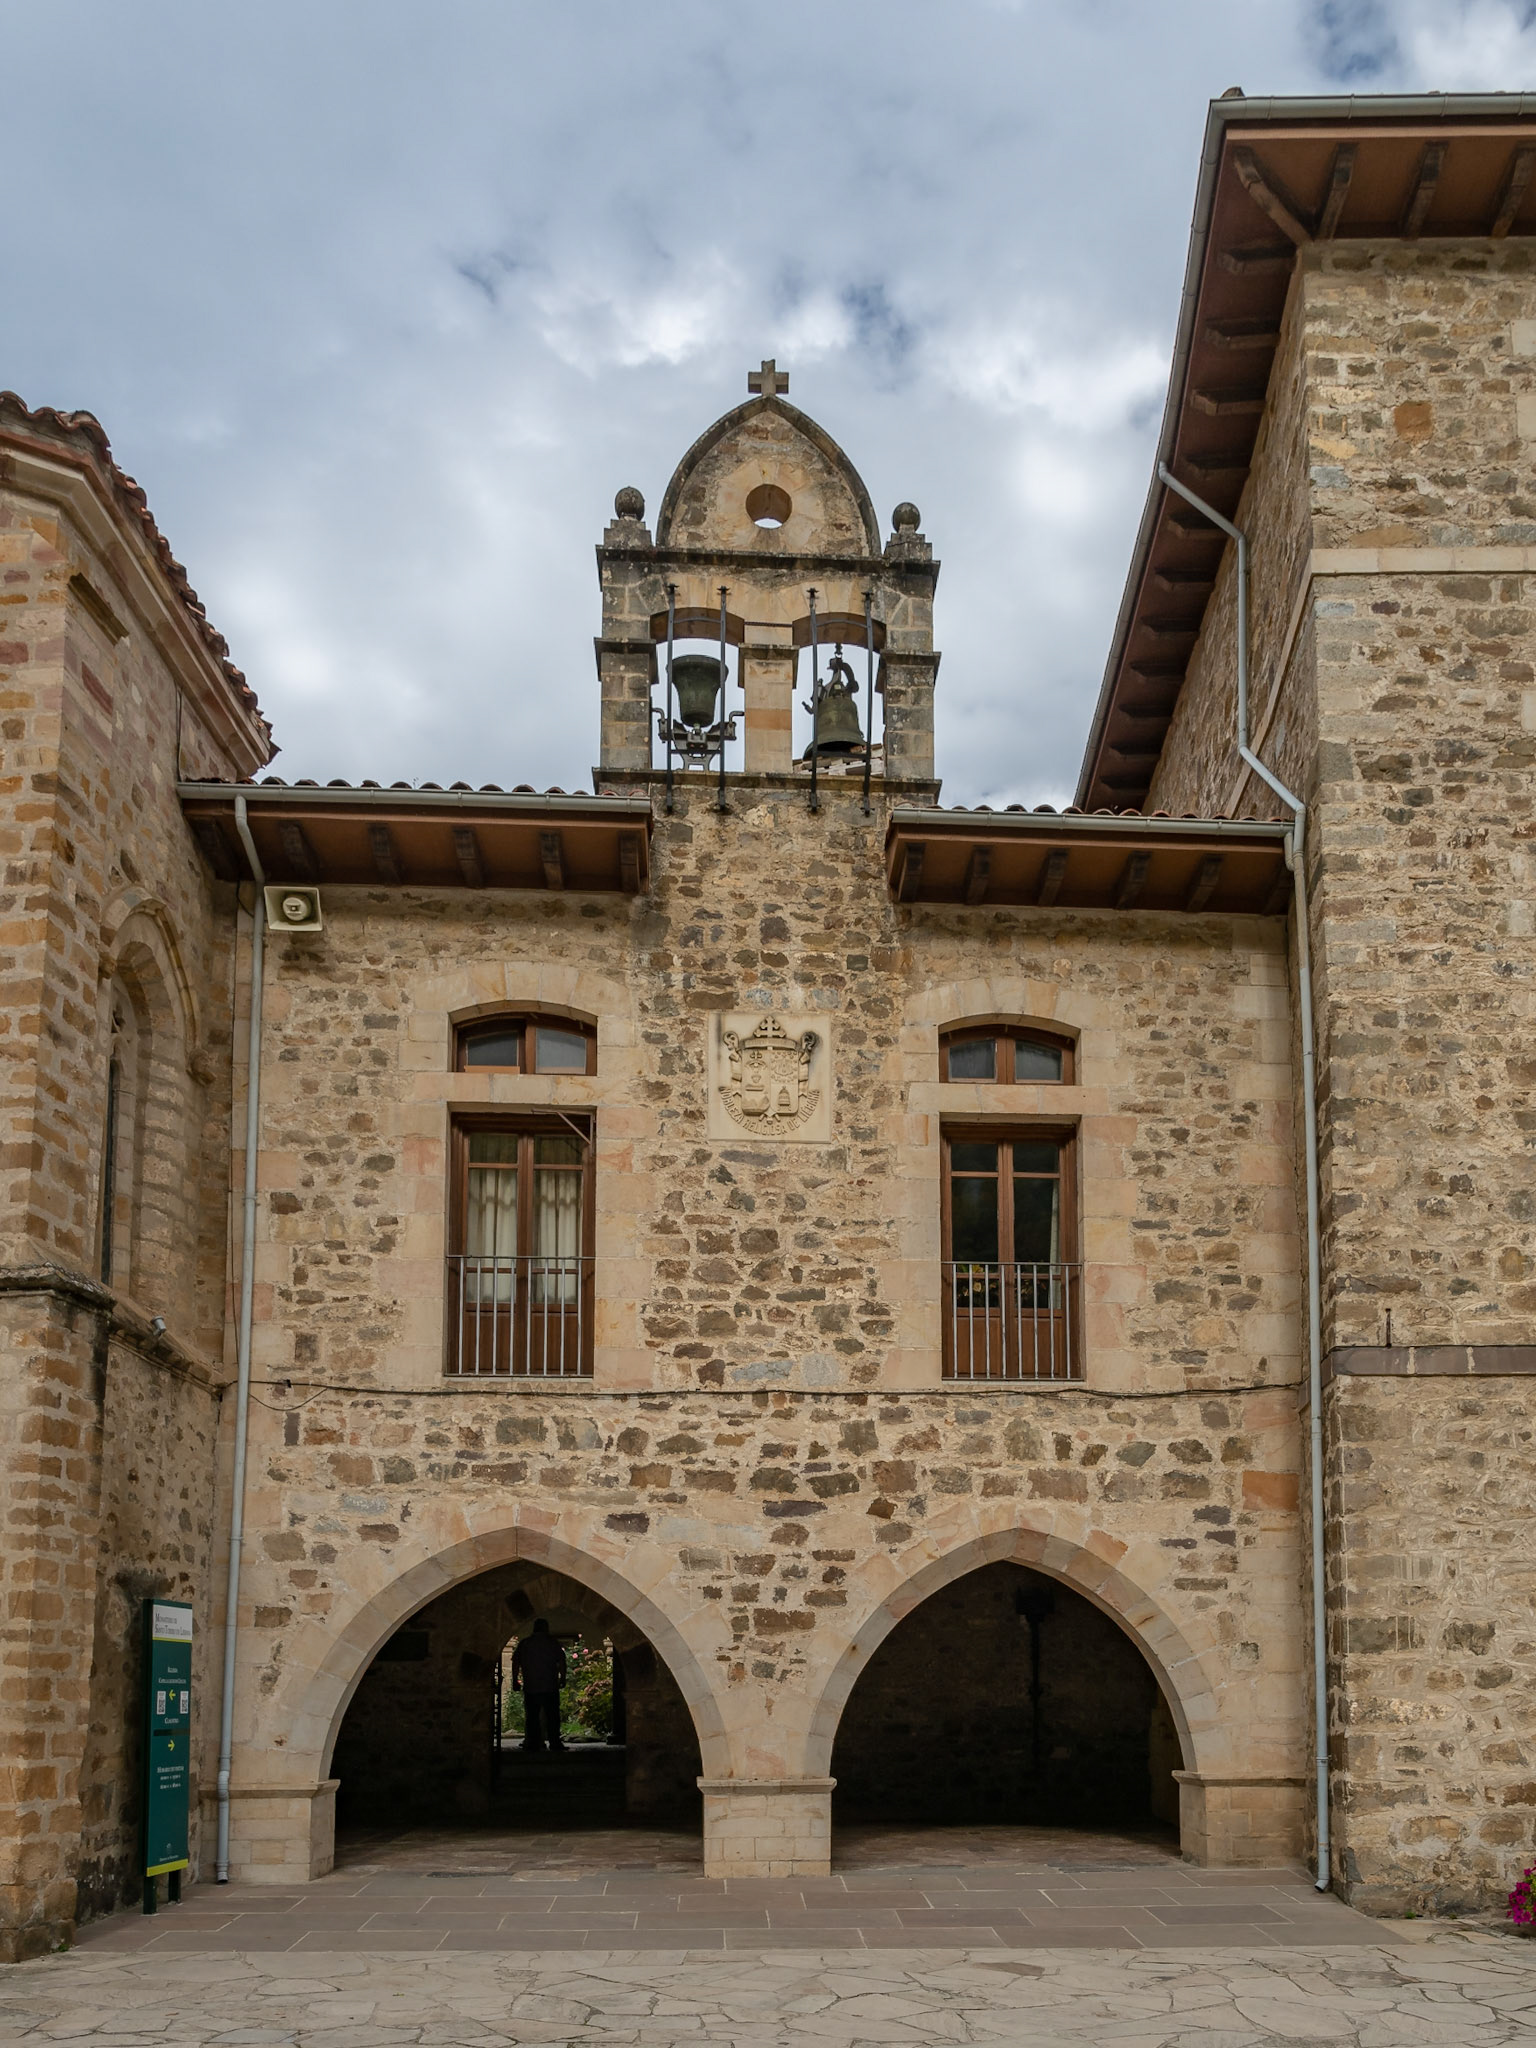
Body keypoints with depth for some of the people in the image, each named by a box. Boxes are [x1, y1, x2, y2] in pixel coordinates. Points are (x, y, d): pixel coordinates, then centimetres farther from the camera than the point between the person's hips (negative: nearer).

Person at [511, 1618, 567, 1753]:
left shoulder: (524, 1643, 8)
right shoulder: (552, 1642, 3)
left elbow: (516, 1662, 6)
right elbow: (561, 1660, -2)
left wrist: (515, 1681, 10)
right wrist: (562, 1678, 4)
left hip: (530, 1687, 2)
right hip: (550, 1686, -1)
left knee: (531, 1716, 4)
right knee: (552, 1716, 1)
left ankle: (532, 1743, 1)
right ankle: (554, 1742, -3)